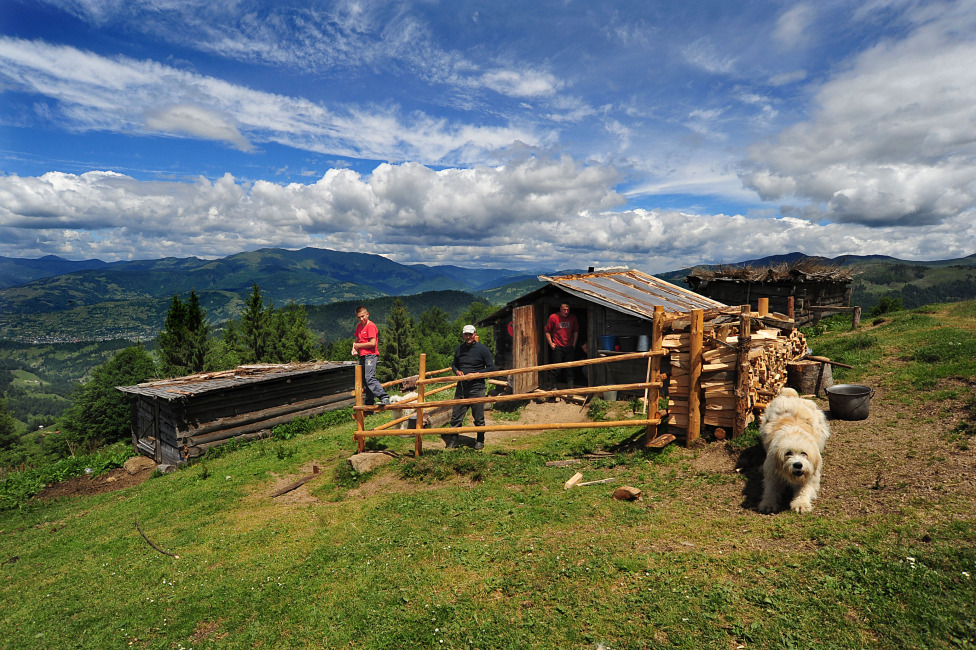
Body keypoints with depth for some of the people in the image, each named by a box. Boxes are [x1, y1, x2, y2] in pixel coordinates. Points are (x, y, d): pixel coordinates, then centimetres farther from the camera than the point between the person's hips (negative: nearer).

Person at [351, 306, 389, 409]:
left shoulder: (371, 326, -9)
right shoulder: (359, 326, 17)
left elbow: (372, 343, -17)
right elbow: (356, 340, 26)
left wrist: (359, 345, -8)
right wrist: (354, 348, 6)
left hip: (371, 355, -9)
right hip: (362, 356, 9)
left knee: (369, 377, -24)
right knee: (364, 380, 10)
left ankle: (384, 397, -30)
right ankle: (369, 404, 17)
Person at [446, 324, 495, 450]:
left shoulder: (482, 349, -3)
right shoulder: (459, 349, 11)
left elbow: (491, 368, -4)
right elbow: (454, 364, 24)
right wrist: (457, 371, 1)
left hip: (477, 388, -4)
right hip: (461, 387, 4)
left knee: (478, 418, 5)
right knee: (456, 416, 5)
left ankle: (480, 441, 22)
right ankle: (453, 440, 18)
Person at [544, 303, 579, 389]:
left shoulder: (573, 317, 5)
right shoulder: (553, 317, -4)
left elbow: (576, 331, 14)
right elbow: (547, 331, 3)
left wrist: (574, 344, 9)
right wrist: (551, 343, -3)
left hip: (569, 347, 3)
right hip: (557, 347, -3)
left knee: (569, 369, 6)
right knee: (556, 368, -1)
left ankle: (570, 388, 14)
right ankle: (552, 387, 14)